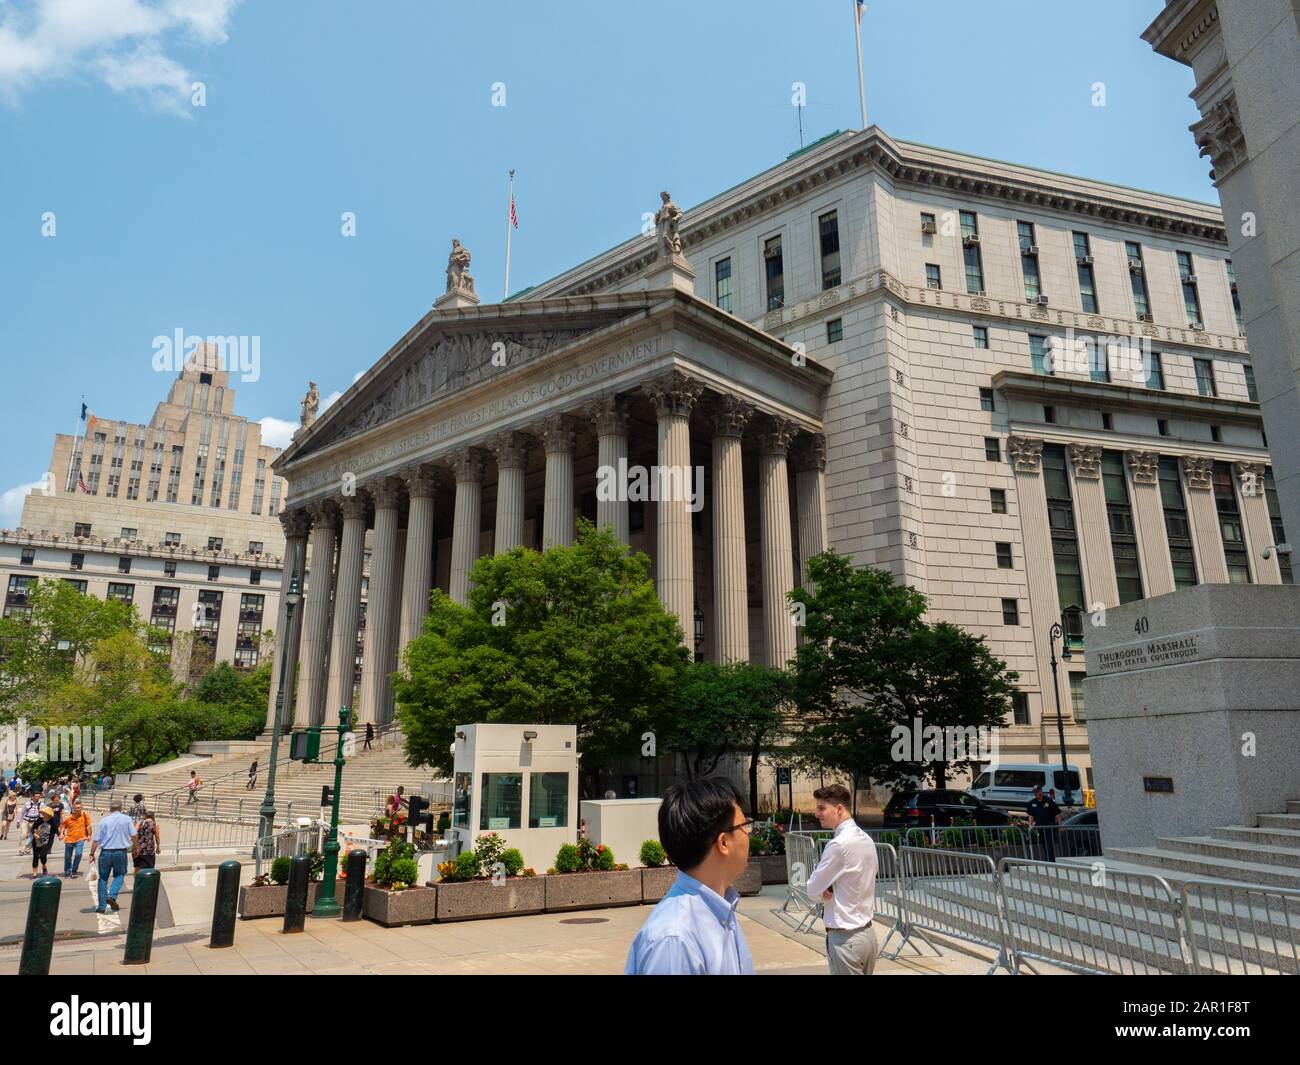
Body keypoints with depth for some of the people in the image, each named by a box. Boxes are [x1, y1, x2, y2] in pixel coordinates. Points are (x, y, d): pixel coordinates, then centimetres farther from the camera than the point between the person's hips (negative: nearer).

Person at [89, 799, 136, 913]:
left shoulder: (104, 821, 2)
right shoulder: (127, 819, 0)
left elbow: (96, 840, 0)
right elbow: (133, 836, -2)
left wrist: (92, 854, 9)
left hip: (105, 852, 1)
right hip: (121, 852, -1)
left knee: (103, 878, 12)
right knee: (119, 875, 16)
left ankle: (102, 906, 12)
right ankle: (112, 896, -8)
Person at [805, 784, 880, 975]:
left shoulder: (839, 844, -21)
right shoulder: (866, 839, 6)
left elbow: (812, 890, -13)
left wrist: (822, 890, 5)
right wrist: (829, 889, -4)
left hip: (845, 938, -8)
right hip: (867, 932, 8)